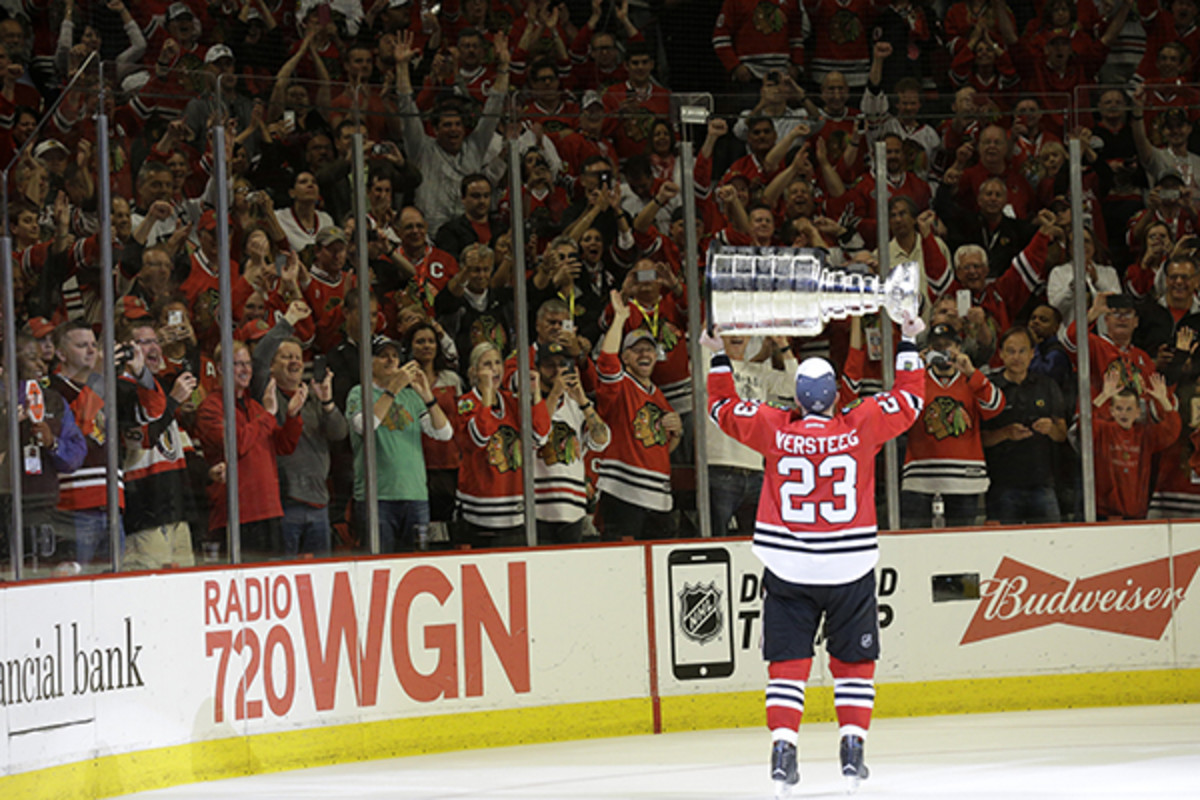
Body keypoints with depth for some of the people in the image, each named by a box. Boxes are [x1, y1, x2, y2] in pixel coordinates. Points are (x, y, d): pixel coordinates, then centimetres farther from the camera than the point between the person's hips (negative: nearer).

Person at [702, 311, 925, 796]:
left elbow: (724, 408, 9)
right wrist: (909, 346, 20)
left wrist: (719, 357, 21)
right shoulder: (861, 427, -7)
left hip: (788, 570, 0)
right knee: (853, 660, 13)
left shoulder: (775, 430, -6)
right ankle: (852, 747, 7)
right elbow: (908, 401, 9)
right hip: (849, 568, 0)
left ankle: (783, 747, -5)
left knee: (787, 660, 6)